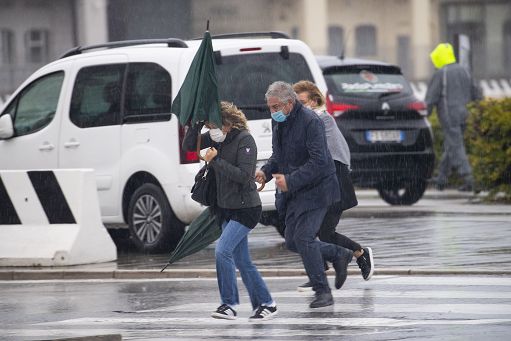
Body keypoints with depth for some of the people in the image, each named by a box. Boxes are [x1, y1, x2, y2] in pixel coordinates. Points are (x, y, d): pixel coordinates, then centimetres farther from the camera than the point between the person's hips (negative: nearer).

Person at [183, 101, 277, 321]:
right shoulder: (217, 137, 5)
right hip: (227, 208, 8)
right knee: (242, 262, 9)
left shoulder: (245, 140, -16)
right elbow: (189, 145, 5)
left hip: (246, 208, -8)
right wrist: (197, 122, -8)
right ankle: (266, 304, 16)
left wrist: (216, 161, -23)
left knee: (222, 250, -19)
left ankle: (229, 304, -13)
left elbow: (243, 175, -22)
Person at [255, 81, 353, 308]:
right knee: (292, 242, 8)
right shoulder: (279, 122, 8)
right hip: (294, 193, 9)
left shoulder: (310, 122, -19)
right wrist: (266, 171, -1)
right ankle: (339, 255, 28)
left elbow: (318, 162, -24)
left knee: (303, 238, -16)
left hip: (314, 190, -9)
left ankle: (323, 293, -7)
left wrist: (290, 181, -27)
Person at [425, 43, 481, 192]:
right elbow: (474, 94, 17)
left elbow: (431, 98, -10)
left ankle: (468, 178, -17)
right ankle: (441, 179, 23)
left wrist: (425, 114, -1)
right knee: (449, 147, 16)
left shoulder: (440, 74, -9)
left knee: (456, 148, -8)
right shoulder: (464, 72, 12)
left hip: (449, 116, -7)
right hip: (463, 115, 7)